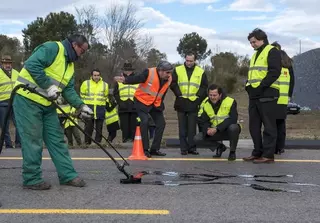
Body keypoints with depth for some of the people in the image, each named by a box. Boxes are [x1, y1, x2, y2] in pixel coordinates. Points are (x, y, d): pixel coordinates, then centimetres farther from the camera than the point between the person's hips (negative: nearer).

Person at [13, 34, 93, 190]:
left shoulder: (70, 64, 16)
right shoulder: (52, 48, -12)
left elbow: (69, 90, 12)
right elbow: (31, 64, -24)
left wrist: (81, 106, -2)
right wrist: (48, 86, -22)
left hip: (47, 104, 9)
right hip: (27, 99, -9)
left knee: (56, 139, 9)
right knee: (33, 140, -5)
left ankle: (68, 175, 14)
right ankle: (32, 179, 6)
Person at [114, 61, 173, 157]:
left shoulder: (168, 79, -5)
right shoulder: (149, 73, -21)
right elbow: (136, 79, -27)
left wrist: (160, 104, 8)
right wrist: (125, 80, -43)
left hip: (155, 104, 6)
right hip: (142, 101, -6)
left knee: (161, 123, 2)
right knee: (144, 122, -16)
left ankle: (155, 149, 13)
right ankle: (144, 149, -5)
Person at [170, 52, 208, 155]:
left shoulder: (200, 72, 6)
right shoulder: (177, 70, 5)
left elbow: (204, 86, 6)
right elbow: (173, 84, 2)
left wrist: (197, 96, -5)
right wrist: (179, 94, -6)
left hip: (194, 103, 0)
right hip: (181, 103, 0)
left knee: (192, 127, 2)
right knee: (182, 127, 3)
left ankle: (192, 147, 8)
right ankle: (183, 148, 8)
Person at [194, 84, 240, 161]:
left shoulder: (230, 102, -16)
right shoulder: (206, 104, 0)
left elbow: (232, 120, -26)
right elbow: (203, 121, -2)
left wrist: (216, 129, -34)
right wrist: (207, 129, -27)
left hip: (229, 131, -4)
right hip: (215, 132, 4)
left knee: (233, 127, -40)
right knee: (197, 138, -14)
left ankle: (232, 152, -11)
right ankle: (220, 147, 12)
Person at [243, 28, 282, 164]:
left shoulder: (272, 51, -4)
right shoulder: (255, 55, 23)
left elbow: (274, 72, -15)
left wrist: (261, 86, -19)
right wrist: (248, 85, 7)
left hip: (267, 95, -9)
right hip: (254, 95, 9)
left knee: (268, 126, -4)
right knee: (254, 126, 11)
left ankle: (268, 155, -1)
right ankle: (257, 152, 19)